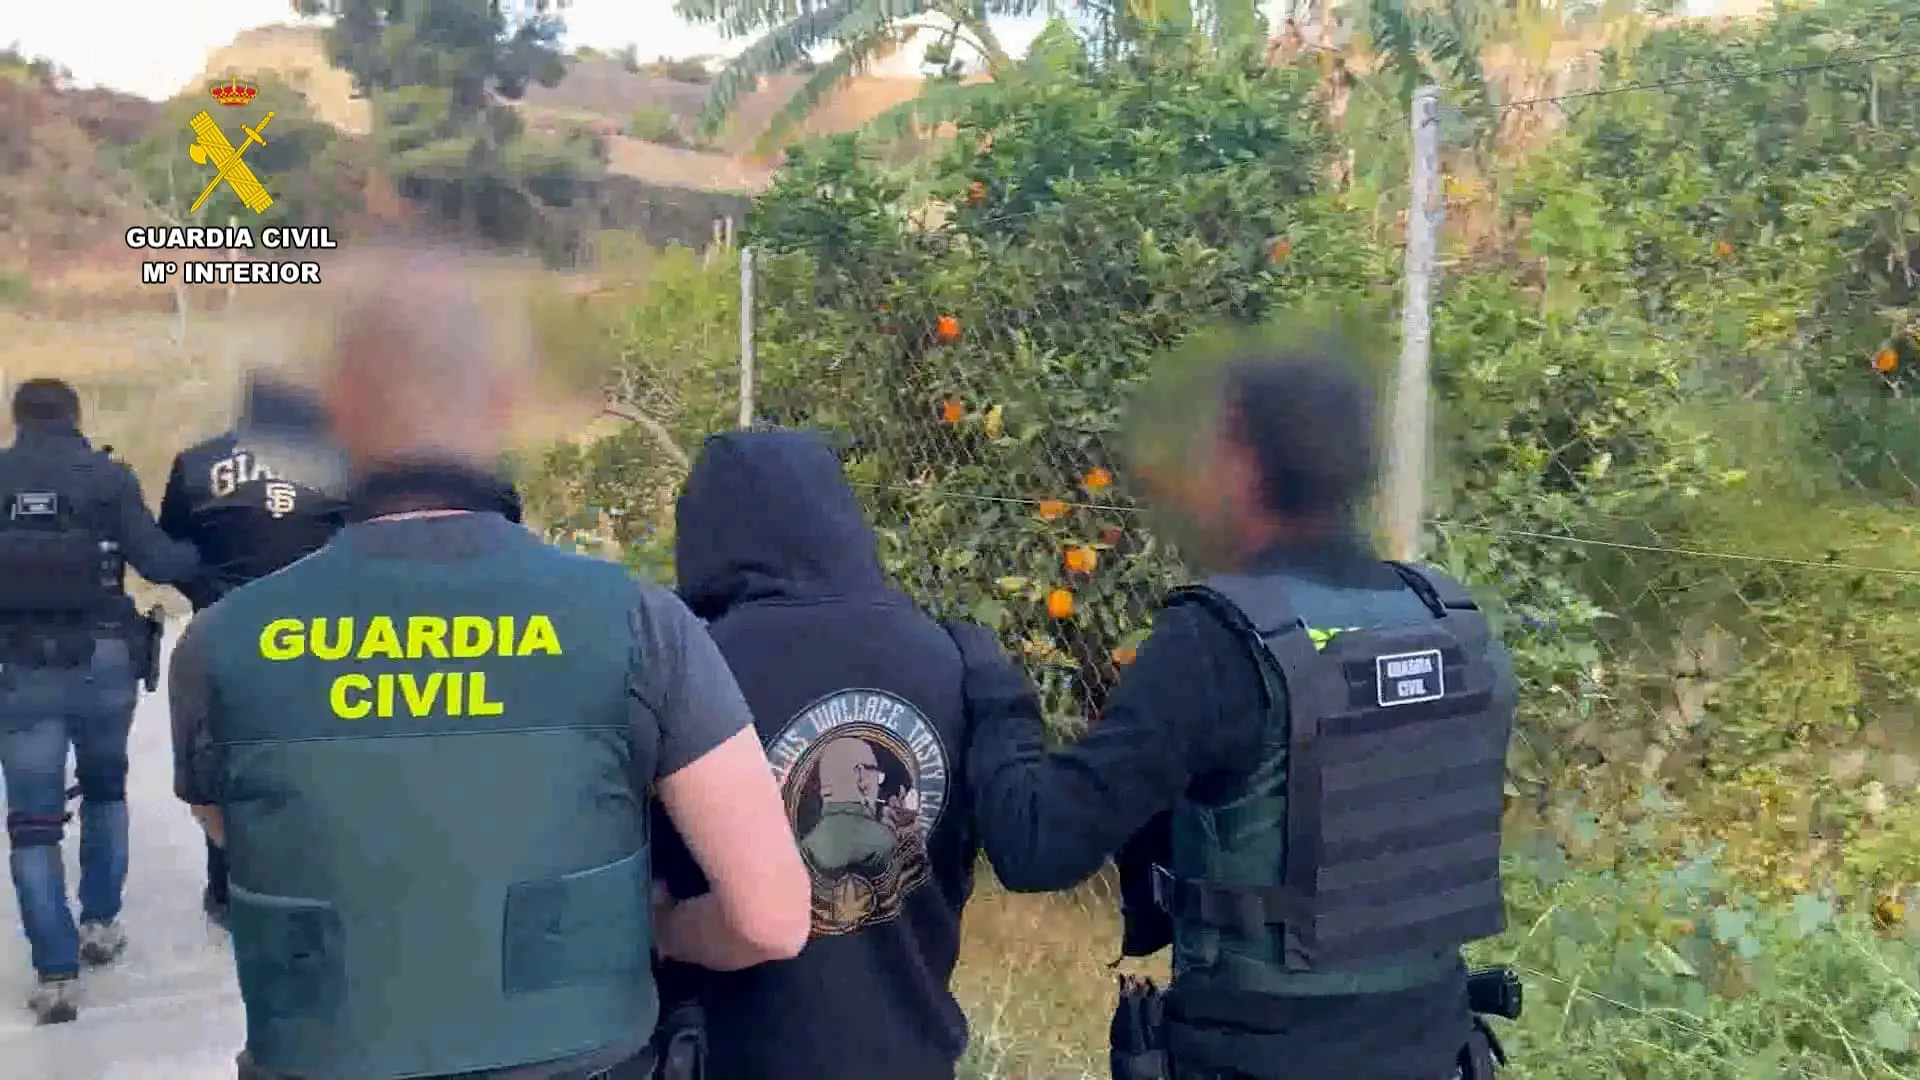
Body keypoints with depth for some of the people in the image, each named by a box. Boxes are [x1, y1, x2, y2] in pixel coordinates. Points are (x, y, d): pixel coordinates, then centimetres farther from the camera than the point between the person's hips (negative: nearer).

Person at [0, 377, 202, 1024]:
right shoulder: (107, 475, -4)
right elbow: (155, 561, -10)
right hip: (103, 659, 0)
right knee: (105, 789, 24)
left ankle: (55, 974, 2)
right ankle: (100, 924, 28)